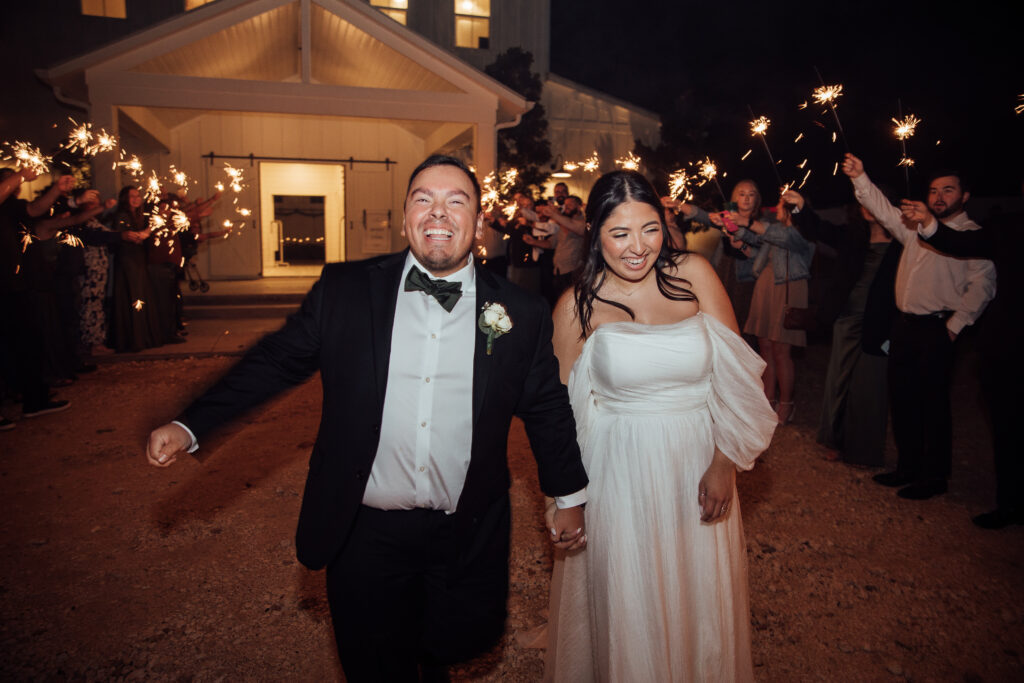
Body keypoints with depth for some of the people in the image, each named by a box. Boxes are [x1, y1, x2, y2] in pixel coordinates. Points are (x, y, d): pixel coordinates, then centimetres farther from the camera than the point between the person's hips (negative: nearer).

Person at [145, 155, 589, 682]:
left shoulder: (521, 314, -4)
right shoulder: (345, 291, -5)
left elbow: (548, 407, 5)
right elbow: (277, 360, 1)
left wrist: (568, 496, 13)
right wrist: (190, 426, -3)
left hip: (468, 539, 1)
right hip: (365, 534, 0)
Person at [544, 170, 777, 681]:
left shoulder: (694, 275, -6)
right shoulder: (578, 303, -7)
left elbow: (734, 377, -4)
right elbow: (565, 405, 0)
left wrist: (723, 464, -9)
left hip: (698, 463, 2)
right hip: (618, 472, -1)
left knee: (699, 599, 20)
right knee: (625, 604, 13)